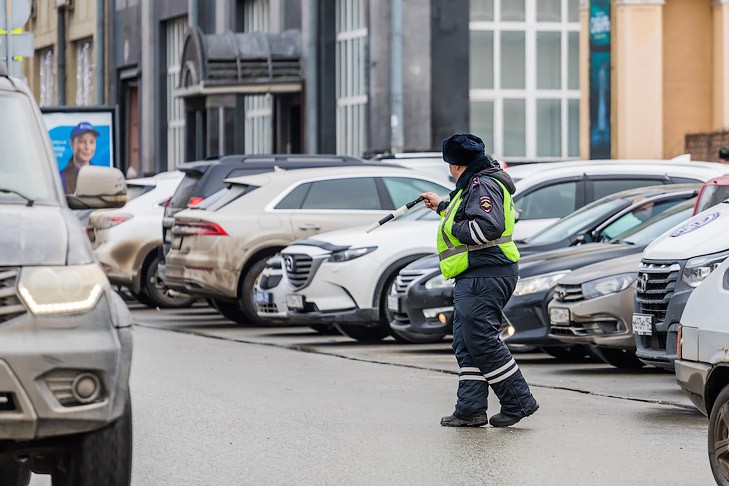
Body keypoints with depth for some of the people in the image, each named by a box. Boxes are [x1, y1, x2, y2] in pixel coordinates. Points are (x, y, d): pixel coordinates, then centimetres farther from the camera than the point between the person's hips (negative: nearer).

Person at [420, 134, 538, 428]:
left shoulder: (483, 185, -12)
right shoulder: (474, 186, 22)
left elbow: (487, 227, -26)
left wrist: (453, 229, -13)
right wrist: (442, 208, 43)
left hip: (484, 278, -11)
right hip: (473, 278, 11)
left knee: (481, 341, -14)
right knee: (467, 344, 8)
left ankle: (519, 402, -10)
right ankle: (470, 409, 6)